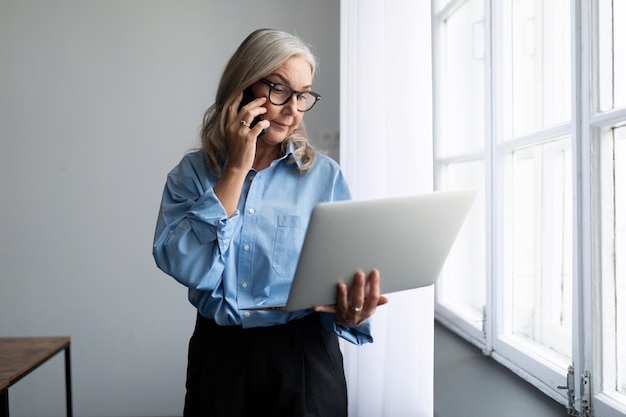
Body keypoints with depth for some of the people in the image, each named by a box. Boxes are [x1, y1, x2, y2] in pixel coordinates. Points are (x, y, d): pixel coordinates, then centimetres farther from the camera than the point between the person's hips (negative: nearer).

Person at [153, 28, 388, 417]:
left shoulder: (325, 175, -4)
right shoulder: (192, 172, -2)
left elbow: (344, 276, -2)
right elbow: (188, 268, -16)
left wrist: (348, 312, -25)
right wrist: (236, 169, -16)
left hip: (304, 355, 0)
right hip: (218, 354, 1)